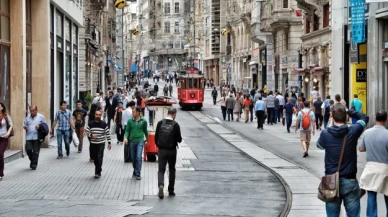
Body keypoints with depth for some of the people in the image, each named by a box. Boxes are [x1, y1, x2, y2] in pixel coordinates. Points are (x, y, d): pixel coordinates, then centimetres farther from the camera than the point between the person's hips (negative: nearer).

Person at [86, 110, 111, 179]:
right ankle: (98, 169, 33)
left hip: (101, 144, -2)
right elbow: (87, 132, 2)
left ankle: (98, 172, -5)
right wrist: (91, 135, -19)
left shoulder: (104, 124, -3)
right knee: (94, 158, 11)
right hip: (93, 144, 2)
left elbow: (107, 134, 1)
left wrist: (109, 143, -1)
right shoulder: (90, 124, 1)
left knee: (99, 158, -9)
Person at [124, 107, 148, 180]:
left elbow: (145, 130, 13)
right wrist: (126, 138, -14)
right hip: (132, 141, 3)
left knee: (138, 157, -14)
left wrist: (147, 139, 25)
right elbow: (127, 130, 4)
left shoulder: (143, 121, -1)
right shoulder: (130, 121, 2)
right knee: (133, 158, 10)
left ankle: (138, 174, -12)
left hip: (140, 141, -3)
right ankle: (135, 171, 29)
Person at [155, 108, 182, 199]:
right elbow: (179, 139, -9)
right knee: (172, 170, 14)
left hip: (162, 150, 1)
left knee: (161, 170, 4)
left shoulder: (160, 123, -4)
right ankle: (171, 190, 18)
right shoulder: (175, 125, -11)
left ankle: (161, 185, -23)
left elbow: (156, 136, 0)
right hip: (172, 150, -1)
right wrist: (178, 139, 14)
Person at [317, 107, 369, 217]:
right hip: (350, 181, -1)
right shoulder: (353, 131, -9)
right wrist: (348, 111, 11)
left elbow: (319, 145, 16)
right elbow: (365, 118, 11)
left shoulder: (325, 134, -8)